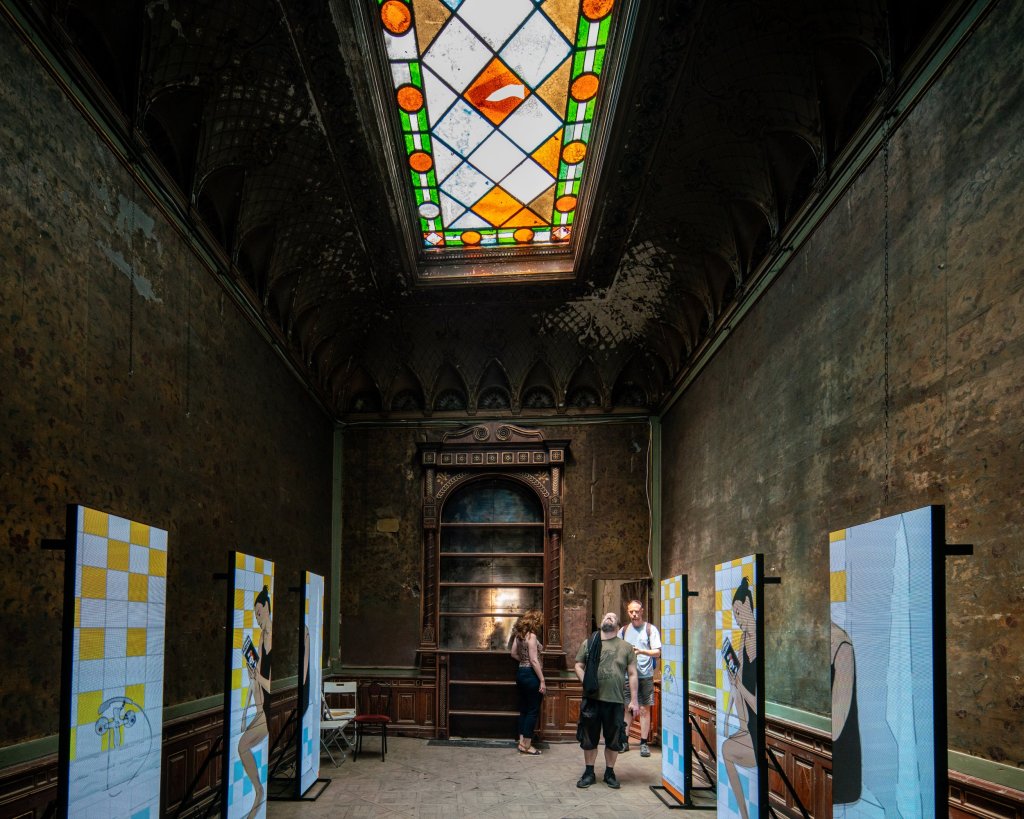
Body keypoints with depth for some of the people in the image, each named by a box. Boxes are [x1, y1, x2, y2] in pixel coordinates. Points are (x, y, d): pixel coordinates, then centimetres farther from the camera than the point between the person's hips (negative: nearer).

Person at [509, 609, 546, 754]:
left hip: (521, 673, 9)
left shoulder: (519, 634, 7)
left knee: (524, 709, 14)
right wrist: (542, 680, -17)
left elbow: (513, 653, 13)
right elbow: (534, 660, -19)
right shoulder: (531, 636, -17)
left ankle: (522, 742, 18)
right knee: (533, 711, 1)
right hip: (531, 674, -9)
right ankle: (526, 745, 4)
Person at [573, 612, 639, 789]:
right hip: (592, 699, 0)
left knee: (613, 740, 8)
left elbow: (632, 674, 5)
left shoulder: (626, 647, 6)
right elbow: (579, 666, 10)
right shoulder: (588, 643, 8)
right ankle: (589, 773, 21)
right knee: (589, 738, 7)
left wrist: (634, 701, -1)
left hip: (615, 701, 0)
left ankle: (610, 773, 23)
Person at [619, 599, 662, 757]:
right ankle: (624, 741, 13)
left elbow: (657, 652, -5)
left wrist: (641, 651, -21)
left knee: (644, 709, 0)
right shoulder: (623, 631, 11)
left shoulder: (651, 629, 1)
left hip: (645, 675, -3)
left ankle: (644, 743, 5)